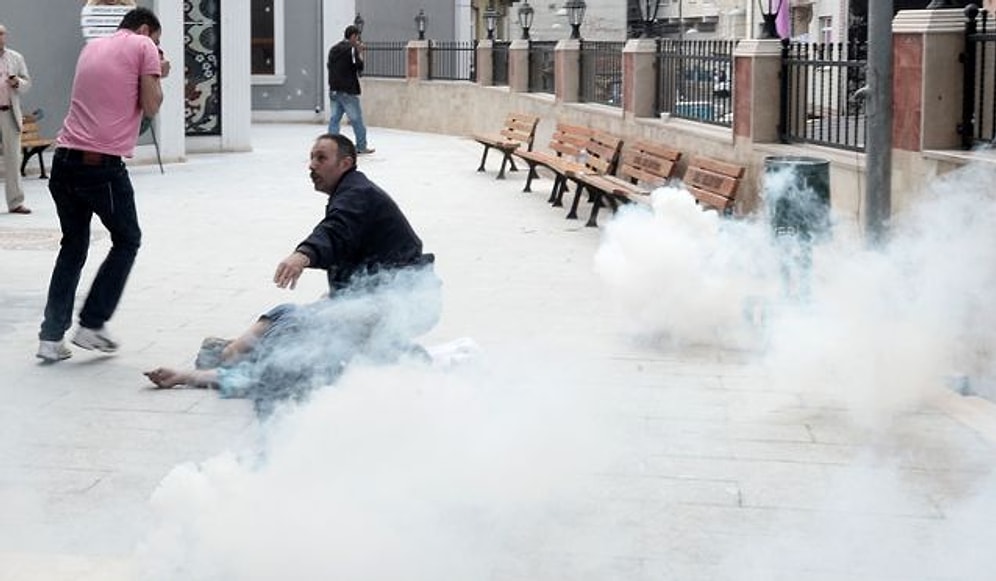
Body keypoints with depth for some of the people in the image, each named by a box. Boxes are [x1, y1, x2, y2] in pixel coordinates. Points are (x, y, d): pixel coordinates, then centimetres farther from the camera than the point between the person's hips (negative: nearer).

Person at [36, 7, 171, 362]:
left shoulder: (93, 47, 21)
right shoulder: (144, 47, 2)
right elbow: (150, 107, -4)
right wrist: (156, 75, 13)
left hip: (64, 159, 6)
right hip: (103, 163, -6)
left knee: (73, 247, 17)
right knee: (127, 241, 14)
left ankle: (51, 337, 12)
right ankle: (91, 326, 10)